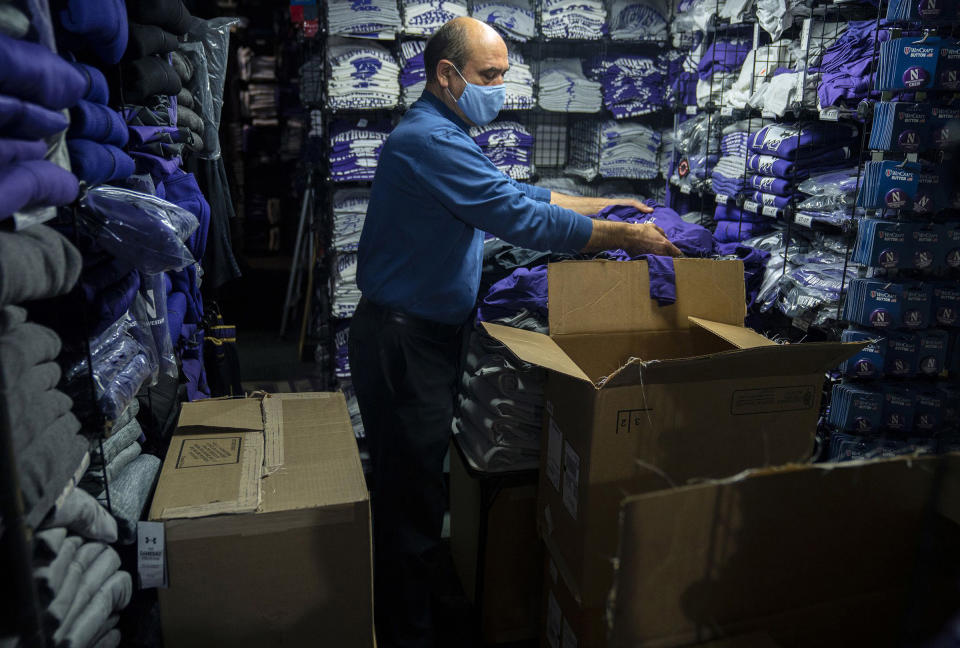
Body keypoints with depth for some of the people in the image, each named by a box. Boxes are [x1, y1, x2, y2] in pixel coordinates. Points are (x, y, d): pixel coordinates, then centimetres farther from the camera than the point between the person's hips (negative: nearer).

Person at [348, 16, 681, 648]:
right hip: (402, 342, -11)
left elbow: (513, 193, 21)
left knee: (414, 484, 20)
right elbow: (521, 219, -24)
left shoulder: (445, 138, 16)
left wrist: (605, 204, 17)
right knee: (411, 497, 0)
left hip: (424, 335, 11)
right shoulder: (431, 140, -20)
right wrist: (625, 236, -14)